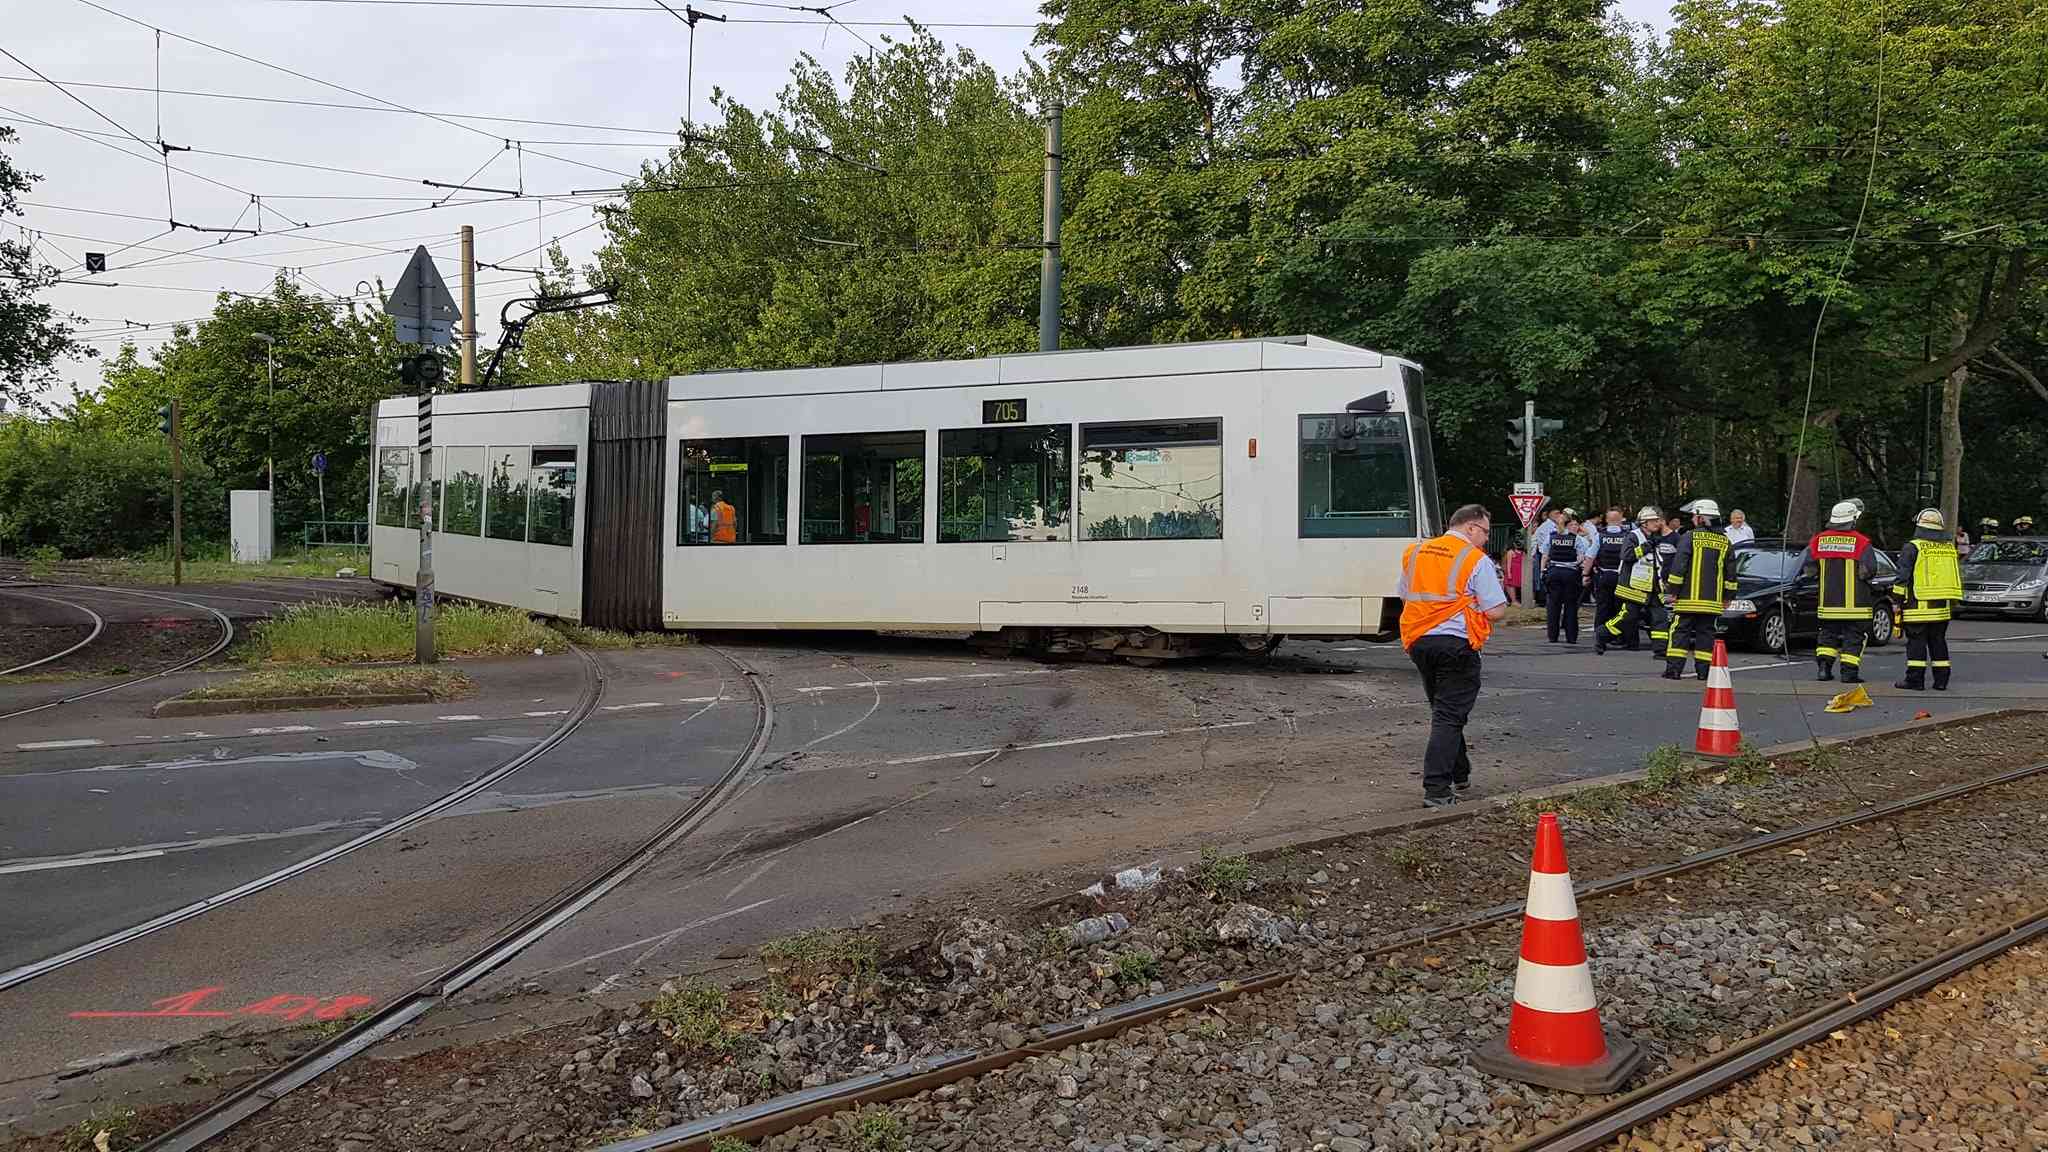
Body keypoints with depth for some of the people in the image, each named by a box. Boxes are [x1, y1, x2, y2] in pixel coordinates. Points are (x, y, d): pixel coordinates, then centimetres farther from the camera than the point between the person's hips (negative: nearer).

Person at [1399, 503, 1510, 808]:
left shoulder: (1414, 552, 10)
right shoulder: (1476, 559, -7)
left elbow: (1405, 597, 19)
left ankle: (1459, 774, 33)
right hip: (1456, 643, -6)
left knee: (1443, 710, 21)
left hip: (1418, 642, 6)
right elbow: (1496, 611, -9)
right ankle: (1436, 789, -10)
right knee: (1449, 715, -4)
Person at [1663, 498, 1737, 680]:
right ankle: (1703, 670, 7)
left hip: (1689, 597, -4)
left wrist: (1674, 590, -4)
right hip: (1713, 600, 4)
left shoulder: (1690, 536, -6)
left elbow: (1678, 565, -10)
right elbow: (1731, 572, 12)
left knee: (1680, 631, -1)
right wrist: (1727, 597, 18)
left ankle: (1674, 669, -6)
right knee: (1706, 633, 9)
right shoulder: (1725, 542, 9)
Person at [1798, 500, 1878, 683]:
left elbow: (1808, 567, 2)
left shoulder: (1819, 540, 1)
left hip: (1828, 600, 4)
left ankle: (1824, 666, 6)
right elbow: (1870, 569, -16)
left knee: (1828, 634, 15)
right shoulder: (1861, 542, -11)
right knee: (1854, 636, 4)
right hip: (1854, 603, -4)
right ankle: (1849, 672, 2)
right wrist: (1865, 575, 5)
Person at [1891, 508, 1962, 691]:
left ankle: (1915, 680, -4)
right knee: (1938, 642, 11)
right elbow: (1957, 576, 19)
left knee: (1916, 642, -3)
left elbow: (1903, 577, -10)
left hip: (1918, 606, -6)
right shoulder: (1949, 547, 12)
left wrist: (1898, 601, -2)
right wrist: (1950, 600, 25)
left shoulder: (1913, 547, -8)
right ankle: (1941, 681, 12)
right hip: (1942, 607, 6)